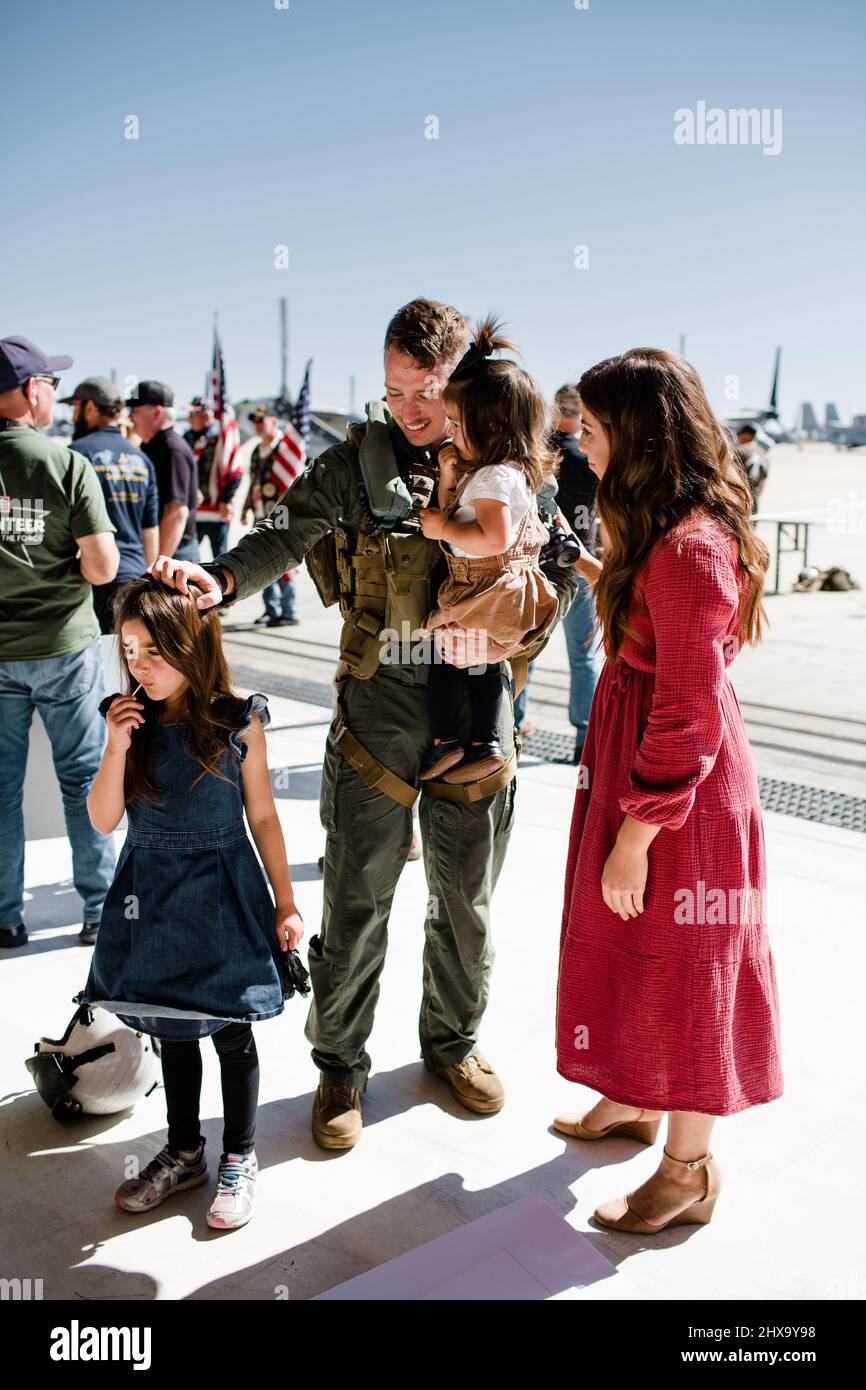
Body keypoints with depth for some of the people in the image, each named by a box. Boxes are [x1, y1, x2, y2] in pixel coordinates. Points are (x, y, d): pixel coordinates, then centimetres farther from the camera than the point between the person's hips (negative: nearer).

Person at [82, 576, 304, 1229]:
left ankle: (240, 1159, 29)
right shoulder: (131, 720, -3)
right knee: (172, 1029, 17)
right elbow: (104, 820, -5)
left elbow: (263, 816, -3)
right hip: (153, 898, 3)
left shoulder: (237, 722, -10)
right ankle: (183, 1152, 37)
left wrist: (286, 902, -2)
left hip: (222, 898, -3)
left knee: (231, 1030, 9)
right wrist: (118, 746, -18)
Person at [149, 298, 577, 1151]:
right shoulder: (359, 459, -2)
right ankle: (340, 1065, 26)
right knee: (357, 898, 4)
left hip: (477, 705, 2)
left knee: (466, 898, 15)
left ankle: (452, 1042, 39)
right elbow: (286, 535, -11)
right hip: (380, 704, -2)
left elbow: (561, 568, 4)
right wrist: (220, 579, -31)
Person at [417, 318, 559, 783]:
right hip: (492, 597, 10)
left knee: (446, 658, 5)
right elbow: (454, 518, 17)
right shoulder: (499, 470, 10)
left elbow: (494, 538, -36)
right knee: (483, 666, 18)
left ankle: (444, 742, 16)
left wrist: (443, 528, -24)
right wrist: (448, 477, 2)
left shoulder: (495, 477, -23)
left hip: (488, 598, -10)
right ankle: (485, 745, 26)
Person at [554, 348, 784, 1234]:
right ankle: (633, 1102, 46)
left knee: (675, 970, 6)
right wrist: (609, 570, 23)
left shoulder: (687, 551, -26)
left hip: (680, 790, -10)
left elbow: (688, 717, -25)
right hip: (634, 756, 10)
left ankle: (689, 1171, 28)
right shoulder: (667, 530, 6)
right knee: (633, 952, 23)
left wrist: (634, 837, -21)